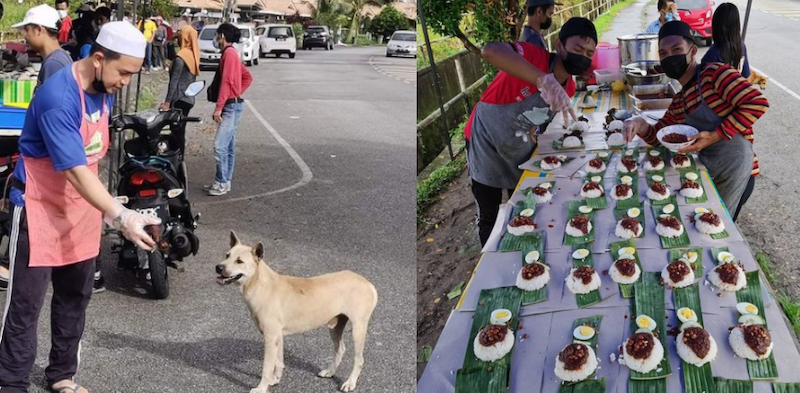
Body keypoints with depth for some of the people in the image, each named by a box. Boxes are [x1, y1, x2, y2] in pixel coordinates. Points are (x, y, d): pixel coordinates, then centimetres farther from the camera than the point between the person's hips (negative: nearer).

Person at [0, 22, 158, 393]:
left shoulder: (103, 89, -1)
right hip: (40, 207, -8)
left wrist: (106, 209, 16)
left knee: (75, 297, 15)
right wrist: (121, 217, -38)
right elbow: (76, 172, -31)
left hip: (81, 206, 8)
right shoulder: (58, 98, -27)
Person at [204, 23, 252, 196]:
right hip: (232, 105, 10)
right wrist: (237, 92, 12)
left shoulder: (229, 53, -14)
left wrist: (218, 107, -22)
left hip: (230, 106, -10)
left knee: (220, 145, -13)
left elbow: (227, 82, -21)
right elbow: (247, 77, 22)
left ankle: (222, 183, -8)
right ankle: (224, 181, 16)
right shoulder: (232, 53, 16)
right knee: (228, 146, 11)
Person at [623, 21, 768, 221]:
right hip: (705, 171, 7)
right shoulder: (678, 102, 12)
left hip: (734, 173, -7)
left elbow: (757, 103, -20)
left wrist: (715, 136, -21)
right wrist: (642, 127, -8)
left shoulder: (714, 73, -12)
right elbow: (658, 136, 15)